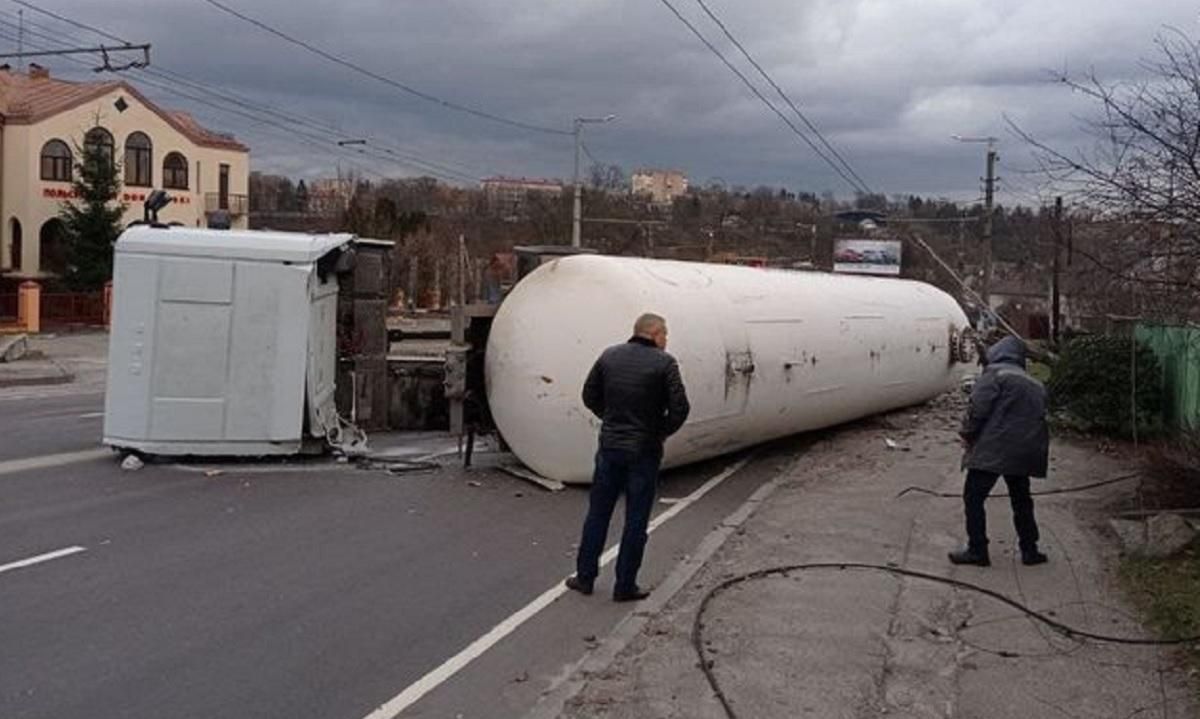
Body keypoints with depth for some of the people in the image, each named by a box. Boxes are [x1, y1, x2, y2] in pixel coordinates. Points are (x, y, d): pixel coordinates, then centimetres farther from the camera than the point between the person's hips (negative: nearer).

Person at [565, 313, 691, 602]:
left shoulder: (610, 356, 2)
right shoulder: (664, 363, -11)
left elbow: (590, 395, 8)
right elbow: (679, 407, -15)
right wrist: (663, 431, 0)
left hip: (609, 446, 4)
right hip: (644, 451, -3)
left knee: (597, 513, 15)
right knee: (635, 521, 6)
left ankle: (585, 576, 21)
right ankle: (625, 586, 12)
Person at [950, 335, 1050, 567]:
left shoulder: (995, 373, -3)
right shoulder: (1035, 385, 20)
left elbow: (978, 408, -12)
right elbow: (1040, 417, 17)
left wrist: (967, 434, -1)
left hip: (993, 448, -7)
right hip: (1026, 451, 7)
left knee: (973, 498, 2)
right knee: (1021, 500, 20)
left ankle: (977, 550, 2)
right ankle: (1029, 550, 23)